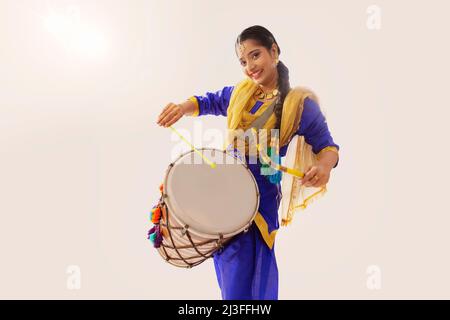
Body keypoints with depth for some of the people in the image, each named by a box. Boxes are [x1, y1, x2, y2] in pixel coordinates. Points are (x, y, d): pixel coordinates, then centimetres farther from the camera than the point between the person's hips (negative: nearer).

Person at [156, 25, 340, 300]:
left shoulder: (300, 102, -10)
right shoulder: (240, 92, 5)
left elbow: (326, 146, -5)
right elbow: (208, 102, 20)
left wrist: (324, 165, -29)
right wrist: (183, 107, -2)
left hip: (259, 197, -5)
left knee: (247, 283, 2)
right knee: (231, 276, 16)